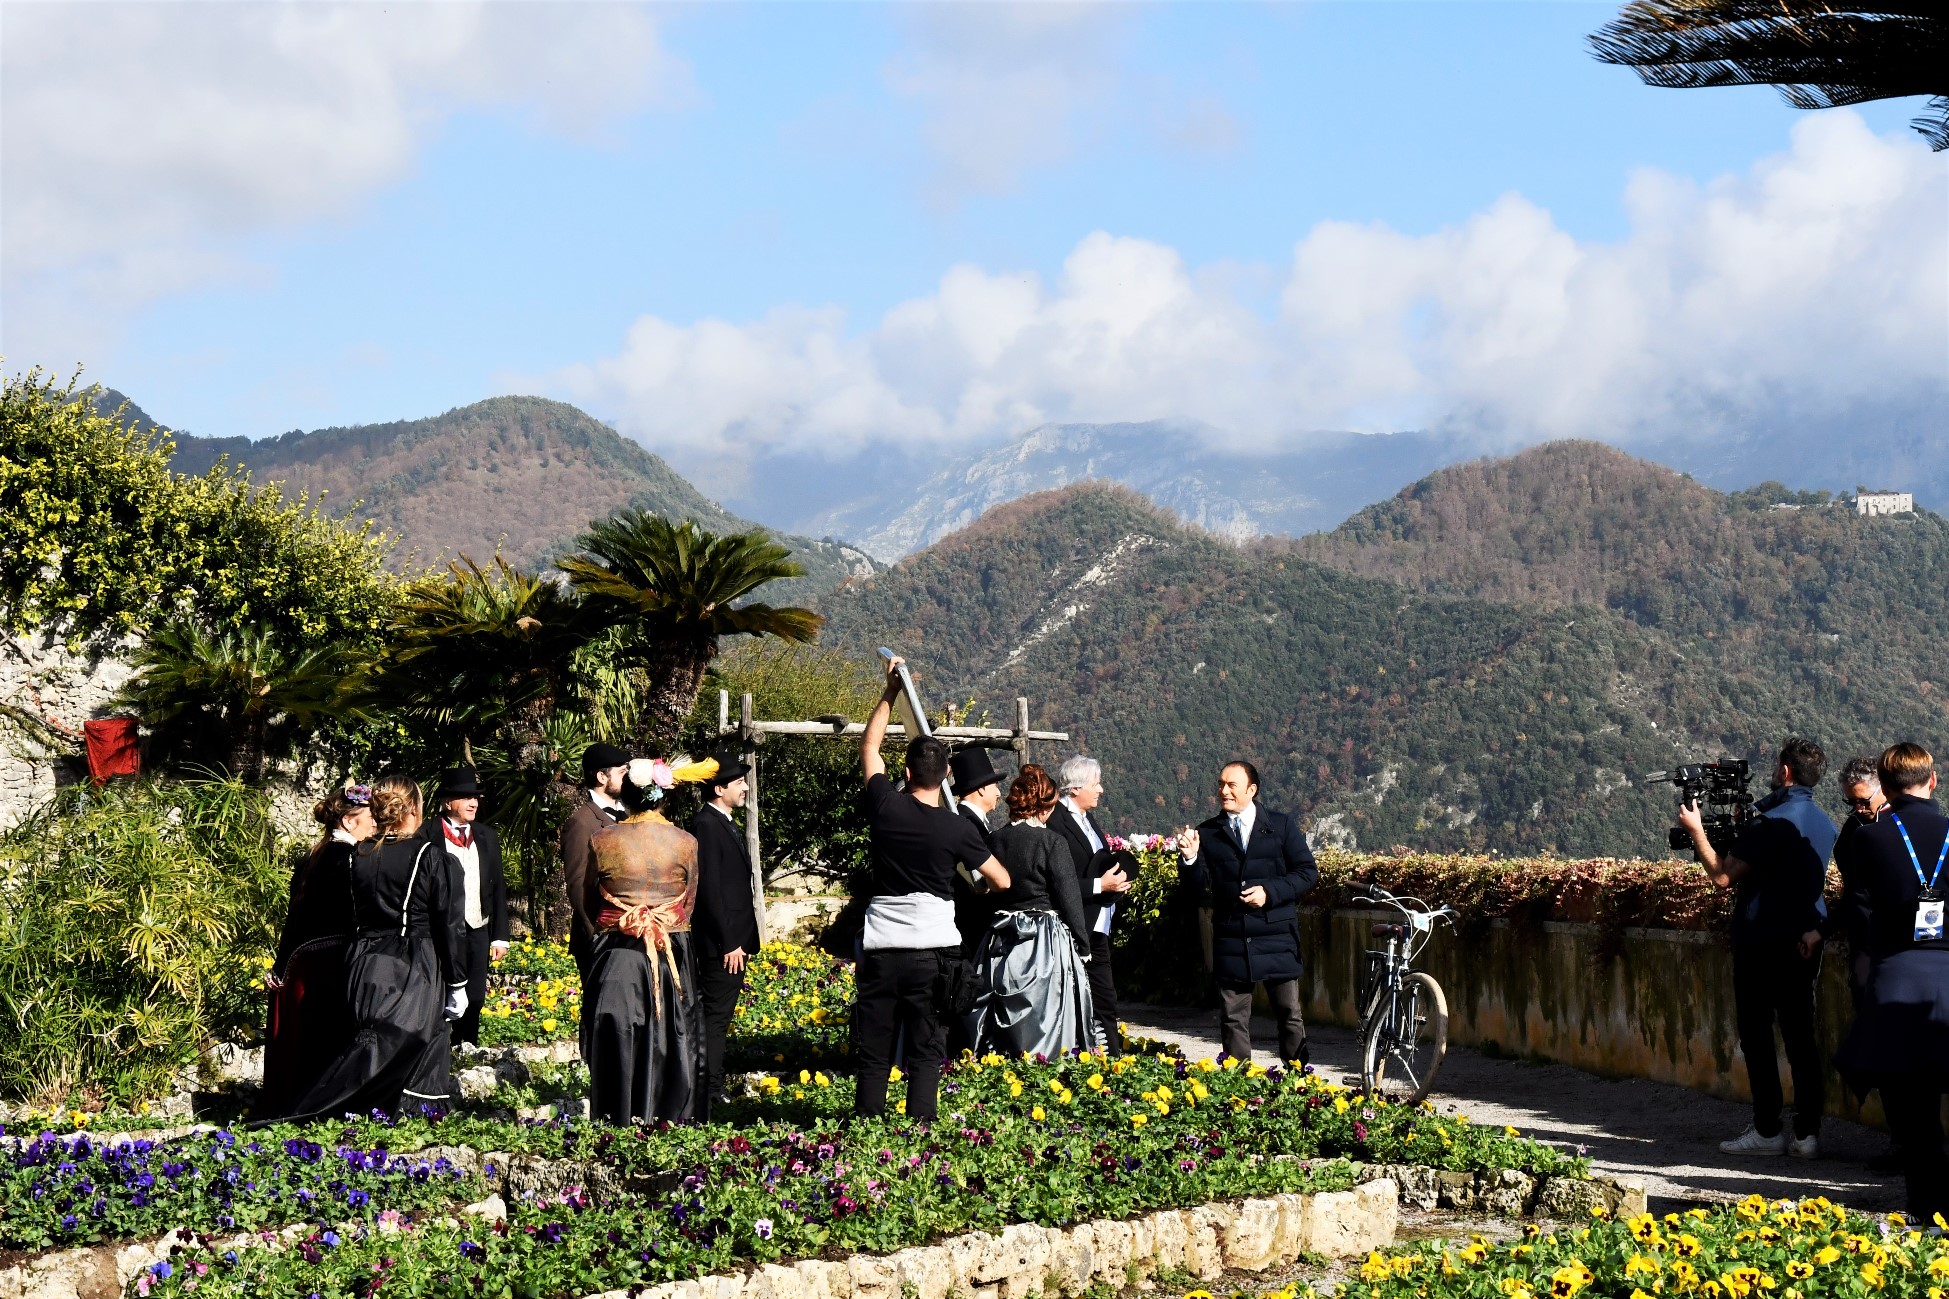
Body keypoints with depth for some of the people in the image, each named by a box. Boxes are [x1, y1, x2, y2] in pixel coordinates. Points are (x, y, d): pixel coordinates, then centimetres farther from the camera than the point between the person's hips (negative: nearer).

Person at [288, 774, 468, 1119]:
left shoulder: (358, 856, 4)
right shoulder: (427, 856, -8)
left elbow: (347, 920, 9)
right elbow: (448, 923, -5)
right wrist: (457, 984, 2)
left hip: (365, 967, 5)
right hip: (414, 973, -5)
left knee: (372, 1047, 8)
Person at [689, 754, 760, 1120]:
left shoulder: (728, 826, 17)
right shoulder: (706, 825, -15)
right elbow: (709, 888, -20)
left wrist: (741, 940, 17)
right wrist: (729, 943, -20)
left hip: (733, 941, 10)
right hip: (721, 944, -10)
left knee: (719, 1019, 16)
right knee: (714, 1019, -8)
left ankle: (714, 1089, 24)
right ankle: (703, 1107, -7)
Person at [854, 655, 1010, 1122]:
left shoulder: (886, 808, -4)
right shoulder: (957, 828, -7)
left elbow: (869, 747, 14)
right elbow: (1002, 881, 4)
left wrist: (890, 693, 19)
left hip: (880, 949, 1)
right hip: (933, 950, -1)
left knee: (872, 1055, 6)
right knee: (925, 1054, 3)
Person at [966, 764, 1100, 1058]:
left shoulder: (995, 840, 2)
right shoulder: (1051, 842, -11)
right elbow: (1068, 897, -9)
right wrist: (1082, 945, 1)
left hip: (1002, 944, 5)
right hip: (1048, 942, -5)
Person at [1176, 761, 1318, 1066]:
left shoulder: (1282, 825, 3)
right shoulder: (1208, 833, 8)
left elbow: (1307, 873, -1)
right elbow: (1199, 882, 1)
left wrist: (1270, 892, -13)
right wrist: (1190, 858, -19)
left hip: (1277, 938, -2)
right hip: (1230, 939, 2)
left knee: (1290, 1014, 4)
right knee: (1233, 1018, 5)